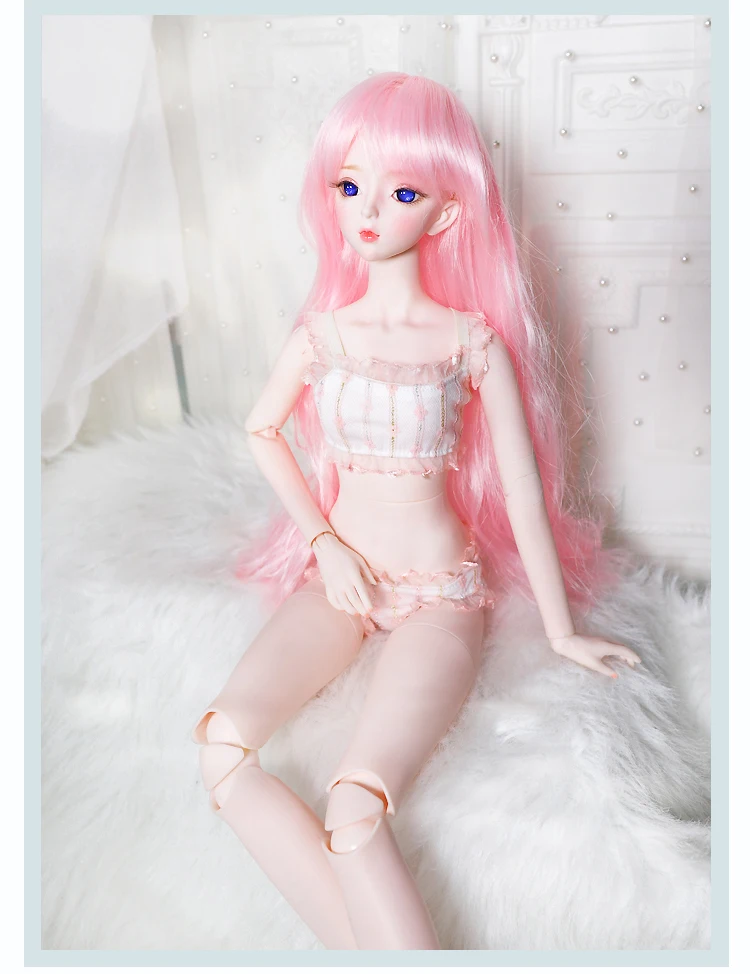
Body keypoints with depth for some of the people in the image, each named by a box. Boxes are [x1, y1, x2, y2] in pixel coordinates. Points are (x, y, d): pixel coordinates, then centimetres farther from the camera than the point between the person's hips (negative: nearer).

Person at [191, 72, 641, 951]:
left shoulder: (473, 340, -7)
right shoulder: (321, 331, 2)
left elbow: (524, 488, -3)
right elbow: (261, 429, 16)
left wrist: (561, 631, 2)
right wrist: (324, 540, 5)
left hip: (440, 590, -3)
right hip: (339, 575, 4)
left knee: (355, 806, -27)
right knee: (222, 745, -21)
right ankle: (366, 946, -14)